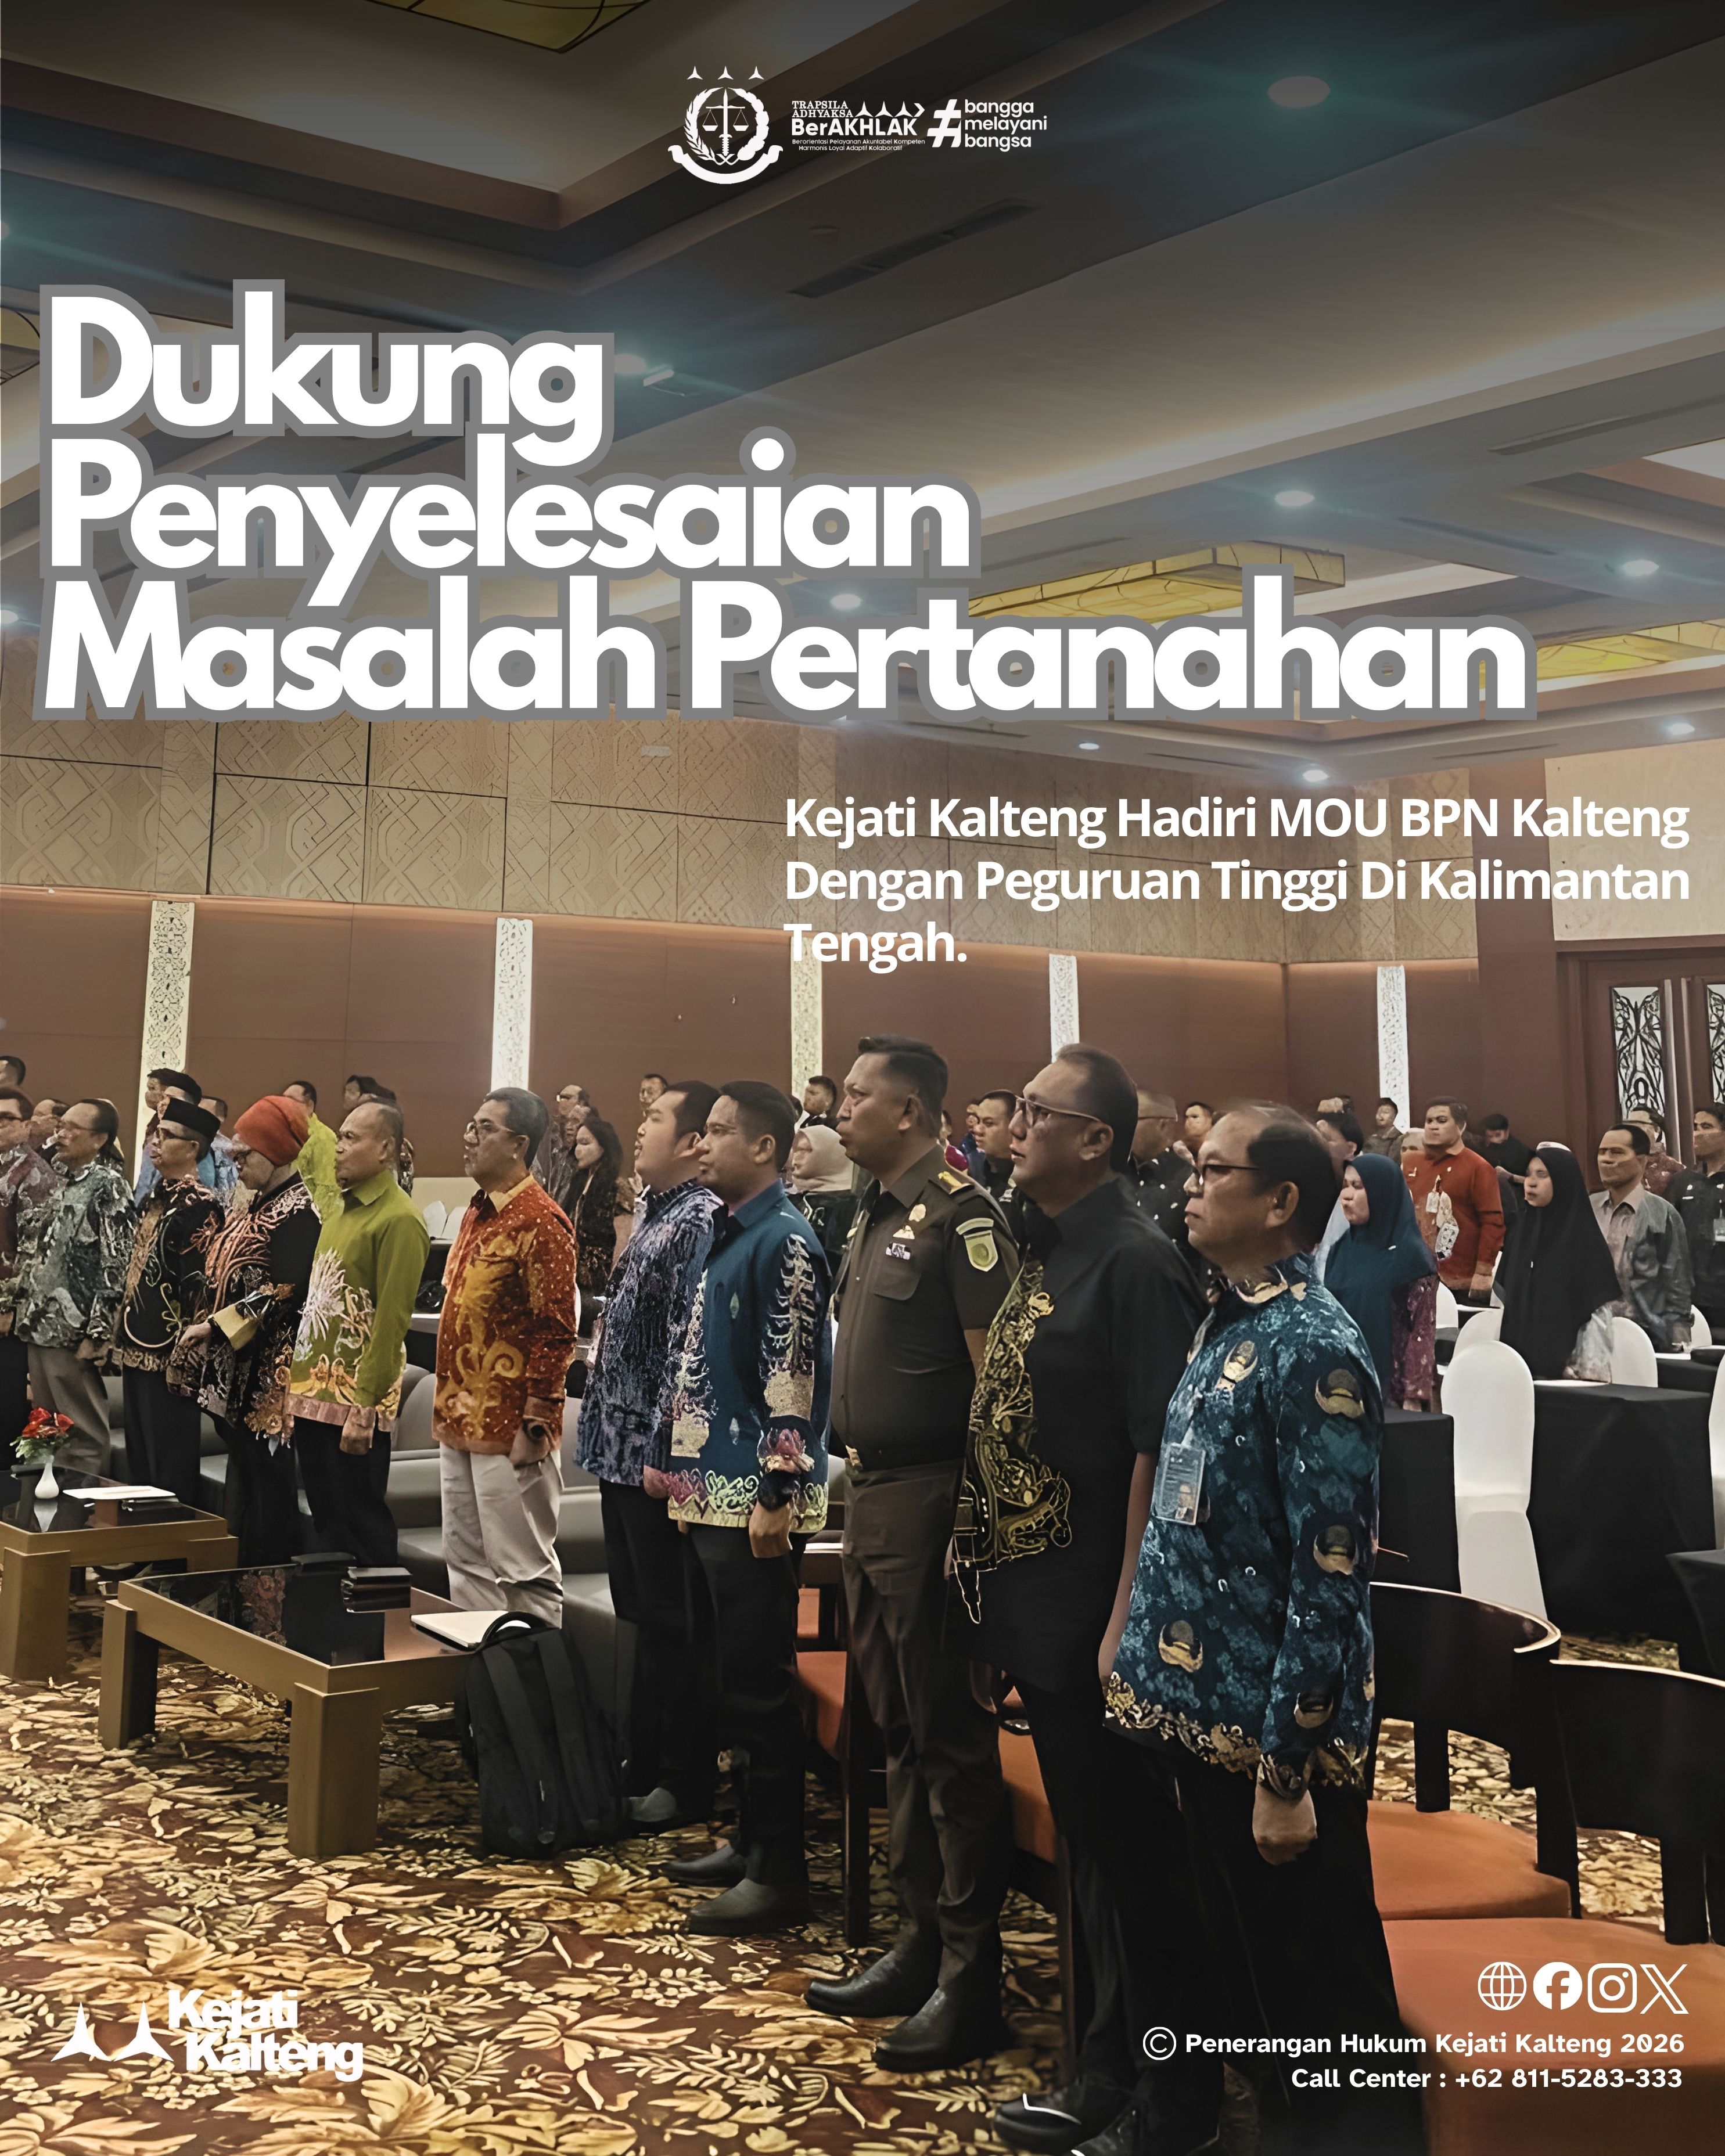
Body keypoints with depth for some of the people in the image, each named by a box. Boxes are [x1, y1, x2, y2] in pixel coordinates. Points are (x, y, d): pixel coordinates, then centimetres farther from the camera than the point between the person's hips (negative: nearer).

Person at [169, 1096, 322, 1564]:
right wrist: (208, 1325, 12)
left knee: (265, 1485, -4)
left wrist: (214, 1326, -17)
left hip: (266, 1376, -10)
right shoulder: (259, 1204, 16)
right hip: (233, 1371, 10)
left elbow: (284, 1293, -21)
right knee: (242, 1478, 14)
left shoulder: (297, 1209, -14)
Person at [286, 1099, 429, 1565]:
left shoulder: (399, 1220, -13)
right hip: (314, 1397, 9)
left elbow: (391, 1321, -18)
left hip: (355, 1403, -9)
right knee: (325, 1523, 15)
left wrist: (364, 1409, -21)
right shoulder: (341, 1212, 16)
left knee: (360, 1527, 0)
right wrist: (299, 1382, 14)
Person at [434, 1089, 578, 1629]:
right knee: (467, 1563, 14)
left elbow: (555, 1332, -17)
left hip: (508, 1430, -9)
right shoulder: (476, 1214, 13)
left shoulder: (539, 1221, -14)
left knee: (524, 1565, 1)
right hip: (461, 1424, 9)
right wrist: (446, 1407, 16)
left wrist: (535, 1426, -18)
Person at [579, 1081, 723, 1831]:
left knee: (676, 1624, 1)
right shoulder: (652, 1211, 13)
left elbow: (686, 1345, -21)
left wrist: (664, 1450, -22)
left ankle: (685, 1782, 12)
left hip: (655, 1454, -10)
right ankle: (642, 1761, 29)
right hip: (620, 1445, 10)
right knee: (640, 1614, 18)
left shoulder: (699, 1221, -16)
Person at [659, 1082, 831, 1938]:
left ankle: (780, 1875, 6)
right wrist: (680, 1459, 19)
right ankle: (751, 1840, 28)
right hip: (716, 1490, 9)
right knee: (737, 1676, 17)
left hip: (756, 1499, -9)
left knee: (760, 1685, -3)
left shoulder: (784, 1240, -14)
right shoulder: (731, 1234, 14)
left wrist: (777, 1495, -20)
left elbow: (795, 1375, -19)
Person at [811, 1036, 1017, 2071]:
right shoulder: (876, 1215, 14)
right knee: (899, 1731, 16)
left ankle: (971, 1982, 9)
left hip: (930, 1499, -9)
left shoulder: (960, 1214, -14)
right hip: (871, 1494, 9)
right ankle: (920, 1945, 28)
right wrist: (859, 1486, 15)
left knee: (952, 1740, -1)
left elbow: (996, 1372, -18)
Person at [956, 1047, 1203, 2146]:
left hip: (1093, 1605, -9)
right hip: (1035, 1593, 9)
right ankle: (1107, 2045, 33)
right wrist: (990, 1571, 15)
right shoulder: (1043, 1250, 10)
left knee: (1121, 1839, 5)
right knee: (1084, 1833, 19)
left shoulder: (1136, 1262, -17)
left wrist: (1126, 1621, -23)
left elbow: (1157, 1449, -21)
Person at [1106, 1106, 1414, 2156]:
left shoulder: (1313, 1350, -18)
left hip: (1274, 1733, -8)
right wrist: (1156, 1677, 14)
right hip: (1205, 1715, 8)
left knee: (1317, 2004, 6)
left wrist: (1287, 1772, -19)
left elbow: (1329, 1582, -20)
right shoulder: (1226, 1327, 10)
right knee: (1227, 1971, 22)